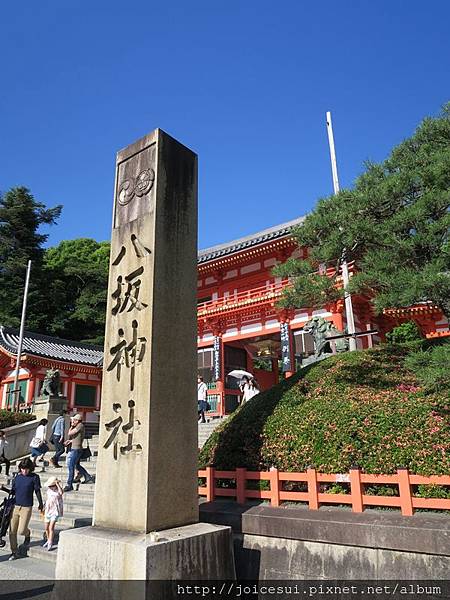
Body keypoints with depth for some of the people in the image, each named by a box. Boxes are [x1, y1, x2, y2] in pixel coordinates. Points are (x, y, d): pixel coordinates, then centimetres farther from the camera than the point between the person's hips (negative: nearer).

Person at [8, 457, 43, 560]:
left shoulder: (34, 477, -5)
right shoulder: (17, 477, 6)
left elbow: (37, 491, 3)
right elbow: (13, 491, 15)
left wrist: (40, 504, 11)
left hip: (26, 508, -4)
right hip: (15, 506, 4)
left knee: (21, 531, -7)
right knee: (12, 531, 4)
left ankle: (27, 534, 28)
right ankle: (14, 552, 21)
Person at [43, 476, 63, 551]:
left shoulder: (58, 490, -14)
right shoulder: (49, 490, 4)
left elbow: (61, 492, -39)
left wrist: (57, 484, -36)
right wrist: (44, 509, 21)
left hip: (55, 511, -7)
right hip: (48, 511, 7)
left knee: (51, 527, -14)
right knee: (46, 528, 15)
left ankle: (50, 544, -8)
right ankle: (48, 541, 34)